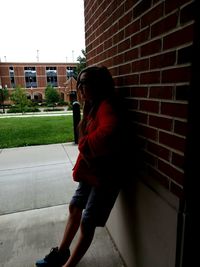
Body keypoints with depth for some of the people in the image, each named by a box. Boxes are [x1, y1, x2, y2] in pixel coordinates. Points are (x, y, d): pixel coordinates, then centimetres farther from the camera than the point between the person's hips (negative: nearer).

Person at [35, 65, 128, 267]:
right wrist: (81, 166, -3)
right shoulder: (92, 107, 9)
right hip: (90, 172, 9)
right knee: (74, 208, 22)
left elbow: (109, 132, -42)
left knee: (86, 224, 7)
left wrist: (85, 144, -25)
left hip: (104, 176, -9)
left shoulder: (106, 106, -21)